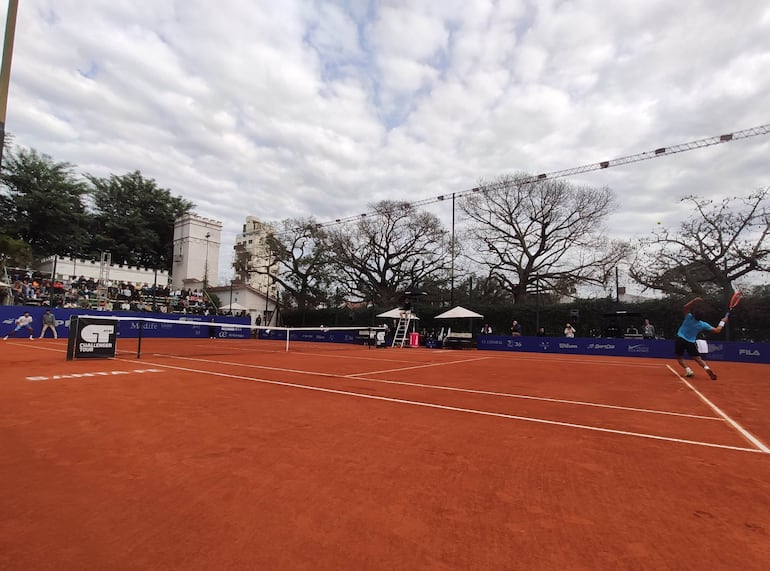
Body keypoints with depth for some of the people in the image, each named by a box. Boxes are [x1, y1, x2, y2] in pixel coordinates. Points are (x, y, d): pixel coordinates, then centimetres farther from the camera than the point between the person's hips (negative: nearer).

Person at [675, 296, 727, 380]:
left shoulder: (689, 317, -13)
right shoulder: (703, 325, -5)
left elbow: (685, 308, -11)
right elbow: (717, 330, 2)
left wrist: (694, 301, -20)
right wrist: (722, 322, 15)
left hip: (680, 340, -2)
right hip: (690, 342, 2)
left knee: (680, 357, 10)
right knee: (698, 358, 9)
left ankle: (688, 370, -10)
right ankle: (707, 368, -18)